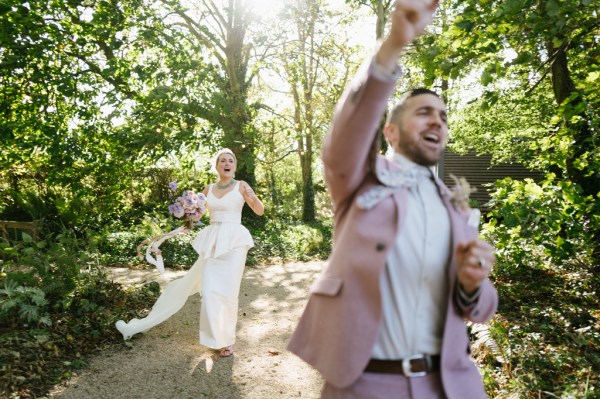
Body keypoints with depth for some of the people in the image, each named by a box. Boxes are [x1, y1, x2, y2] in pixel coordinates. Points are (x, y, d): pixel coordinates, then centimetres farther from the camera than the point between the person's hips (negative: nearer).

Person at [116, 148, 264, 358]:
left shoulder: (241, 186, 1)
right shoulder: (208, 189, 12)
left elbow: (260, 211, -5)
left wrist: (253, 198, -25)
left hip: (234, 241, -3)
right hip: (212, 242, 4)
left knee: (228, 291, -3)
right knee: (210, 291, 0)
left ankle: (226, 338, 15)